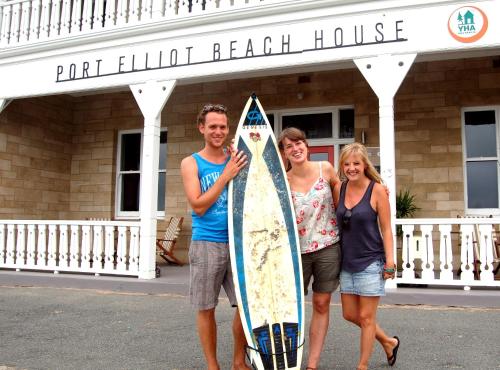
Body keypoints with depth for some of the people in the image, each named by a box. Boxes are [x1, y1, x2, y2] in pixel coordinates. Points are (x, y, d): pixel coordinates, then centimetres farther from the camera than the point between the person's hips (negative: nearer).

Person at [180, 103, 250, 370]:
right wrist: (226, 175, -15)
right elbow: (198, 206, -9)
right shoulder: (191, 163, 1)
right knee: (206, 308, 6)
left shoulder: (237, 160, 8)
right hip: (206, 243, -2)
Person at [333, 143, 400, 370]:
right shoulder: (339, 189, 1)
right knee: (350, 314, 14)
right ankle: (388, 342, 37)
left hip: (371, 262, -6)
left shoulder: (377, 190, -10)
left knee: (366, 317, 4)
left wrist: (390, 262, -10)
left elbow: (386, 229, -8)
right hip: (347, 262, 6)